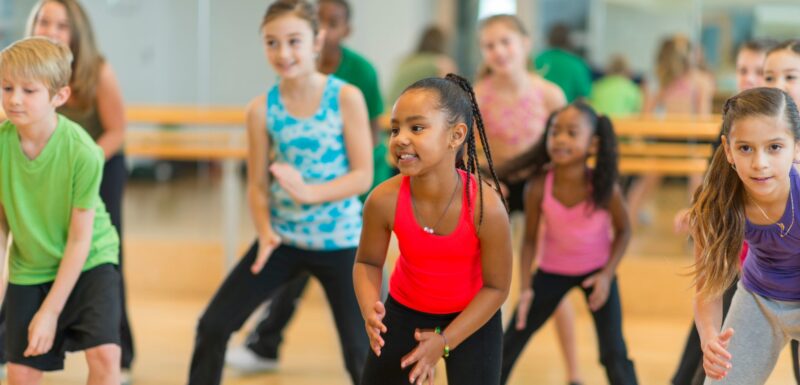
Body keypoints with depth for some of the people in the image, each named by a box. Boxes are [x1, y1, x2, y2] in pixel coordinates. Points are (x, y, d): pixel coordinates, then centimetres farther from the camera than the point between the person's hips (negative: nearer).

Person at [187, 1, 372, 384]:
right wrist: (265, 232, -17)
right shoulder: (262, 108, -5)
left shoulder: (346, 97, -11)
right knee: (214, 324, 0)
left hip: (340, 242, -2)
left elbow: (363, 176, -12)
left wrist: (310, 192, -27)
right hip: (283, 240, 2)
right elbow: (258, 185, 1)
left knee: (360, 351, 1)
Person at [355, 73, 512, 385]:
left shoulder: (486, 207, -32)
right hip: (406, 309, 2)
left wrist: (444, 341, -24)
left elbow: (496, 286, -19)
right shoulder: (384, 200, -26)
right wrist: (370, 310, -30)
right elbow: (368, 262, -9)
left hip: (473, 315, -2)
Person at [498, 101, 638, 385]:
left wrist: (607, 274, -16)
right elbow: (530, 239, -11)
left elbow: (623, 231, -8)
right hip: (553, 271, 2)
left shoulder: (605, 188, -27)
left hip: (596, 270, -1)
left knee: (614, 353, -5)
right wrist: (525, 289, -17)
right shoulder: (539, 186, -25)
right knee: (510, 344, 7)